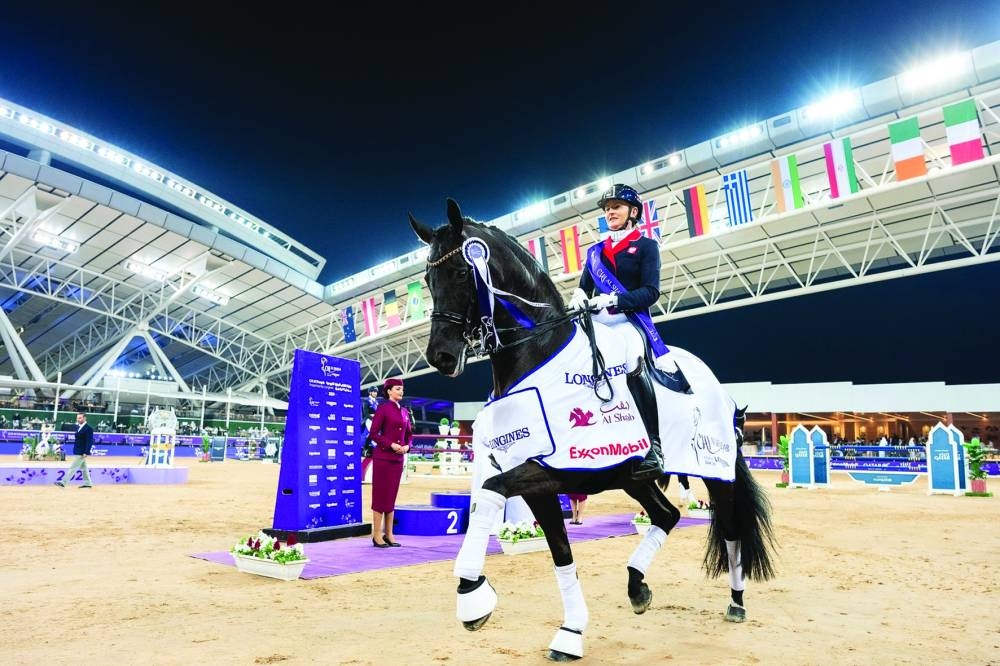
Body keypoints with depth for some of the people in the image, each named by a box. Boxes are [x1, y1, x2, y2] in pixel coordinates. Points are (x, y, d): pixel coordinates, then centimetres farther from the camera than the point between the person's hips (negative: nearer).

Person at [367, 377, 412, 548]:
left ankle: (389, 534, 18)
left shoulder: (404, 411, 12)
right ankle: (377, 535, 8)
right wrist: (391, 444, -18)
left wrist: (406, 446, -1)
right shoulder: (383, 408, -6)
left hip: (398, 458, 6)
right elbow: (374, 433, -10)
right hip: (383, 457, -6)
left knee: (392, 496, 11)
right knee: (380, 495, 0)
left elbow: (409, 434, 18)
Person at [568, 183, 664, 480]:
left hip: (632, 321, -5)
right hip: (598, 323, 5)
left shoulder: (646, 246, 8)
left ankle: (653, 447, -31)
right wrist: (579, 296, -7)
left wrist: (615, 300, -21)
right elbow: (584, 288, 18)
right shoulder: (595, 252, 22)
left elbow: (651, 291, -4)